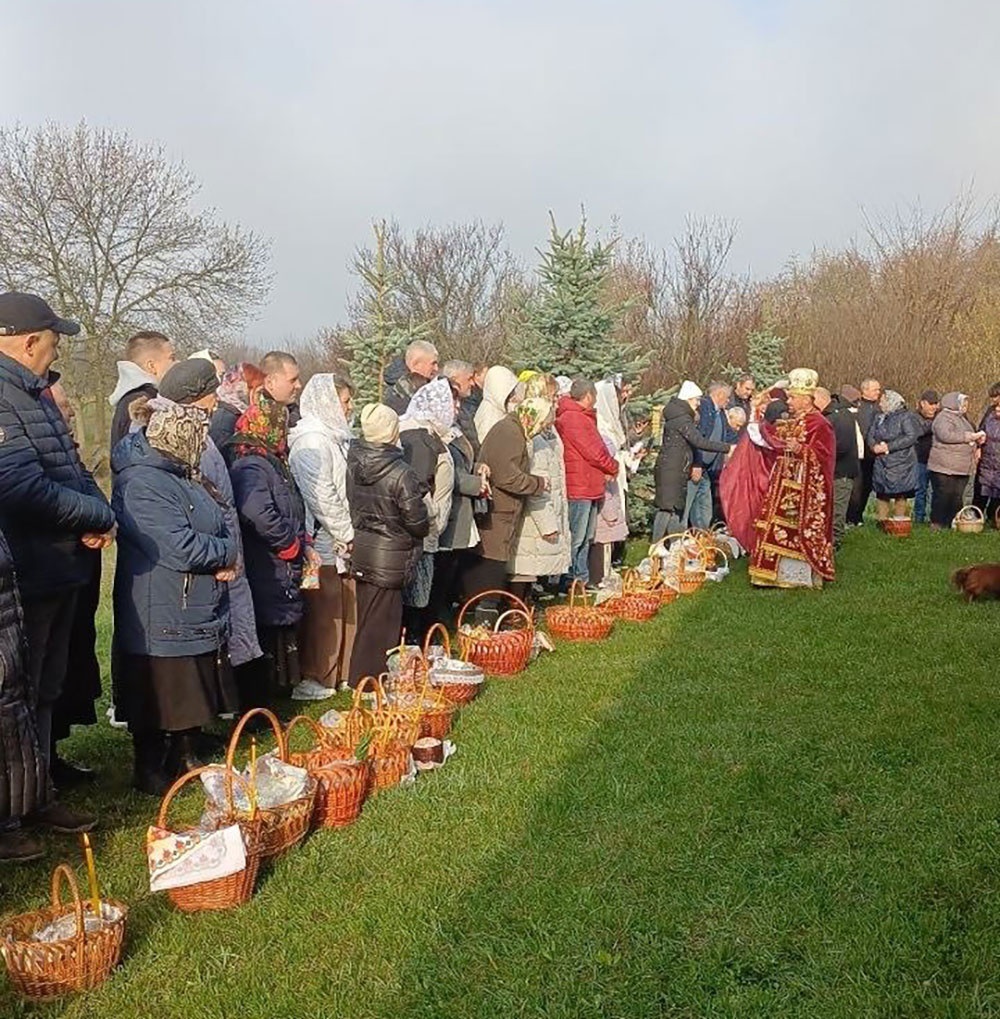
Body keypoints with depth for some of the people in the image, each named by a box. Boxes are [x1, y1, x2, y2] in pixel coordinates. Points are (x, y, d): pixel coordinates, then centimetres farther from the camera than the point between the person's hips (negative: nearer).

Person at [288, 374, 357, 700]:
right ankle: (312, 679, 10)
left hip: (338, 541, 10)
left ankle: (339, 673, 25)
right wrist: (346, 534, -14)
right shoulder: (312, 441, -15)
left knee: (345, 608, 14)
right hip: (323, 542, -10)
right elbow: (322, 495, -21)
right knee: (324, 612, -1)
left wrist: (348, 533, 12)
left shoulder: (333, 436, 16)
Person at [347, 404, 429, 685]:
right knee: (381, 620, 6)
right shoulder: (400, 473, -21)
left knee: (367, 617, 18)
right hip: (389, 557, -6)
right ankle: (369, 679, 13)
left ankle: (361, 677, 30)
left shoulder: (352, 464, -3)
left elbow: (351, 504, 8)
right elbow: (418, 522, -15)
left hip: (360, 553, 6)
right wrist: (423, 530, 6)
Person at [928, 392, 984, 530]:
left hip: (962, 467, 9)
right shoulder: (944, 418, -10)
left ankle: (953, 523, 15)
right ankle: (936, 524, 3)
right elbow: (946, 435, -28)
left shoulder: (962, 418, 21)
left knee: (957, 497, 9)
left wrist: (978, 440, 10)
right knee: (943, 495, -5)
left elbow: (970, 436, 34)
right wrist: (970, 436, -23)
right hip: (945, 467, -9)